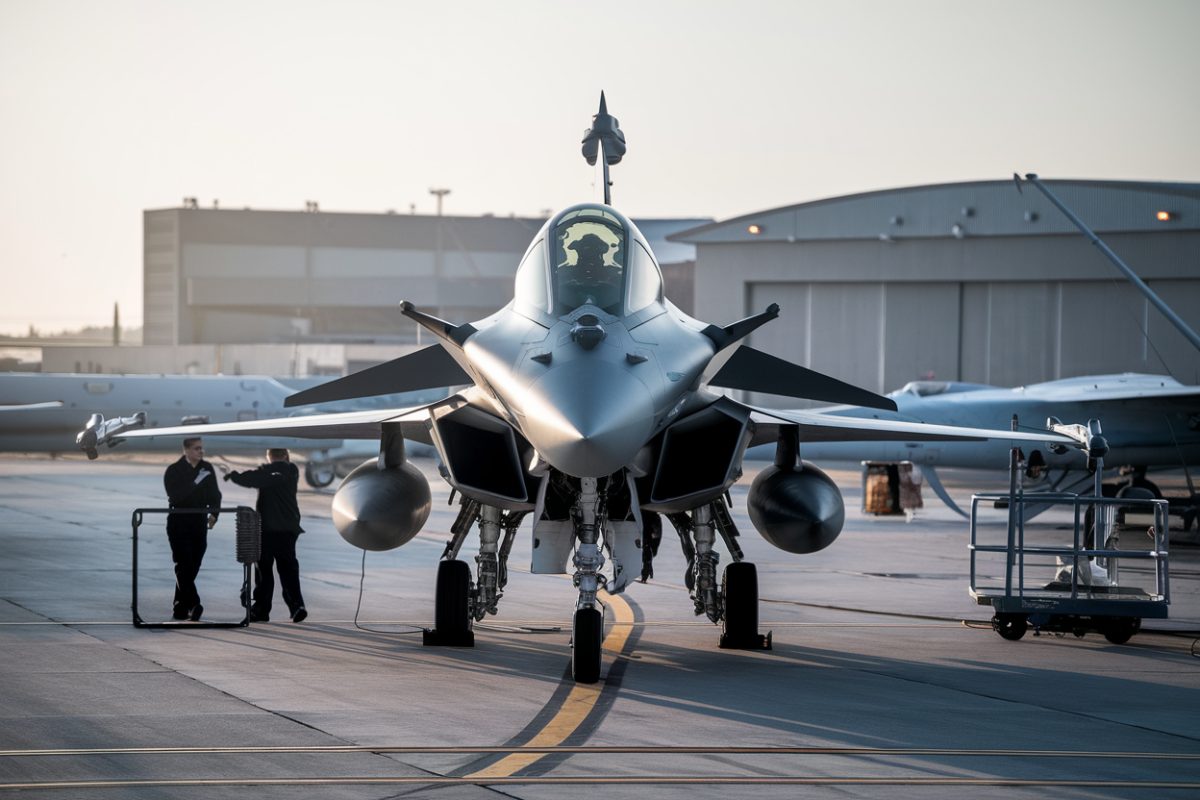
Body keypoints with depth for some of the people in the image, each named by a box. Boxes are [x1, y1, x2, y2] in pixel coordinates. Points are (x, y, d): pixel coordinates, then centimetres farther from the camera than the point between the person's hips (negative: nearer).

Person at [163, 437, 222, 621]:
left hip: (199, 524, 4)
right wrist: (195, 483, -24)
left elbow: (214, 494, 8)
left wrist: (214, 513, -8)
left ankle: (180, 609, 14)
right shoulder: (173, 471, -7)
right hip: (179, 524, -4)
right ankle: (193, 605, -19)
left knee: (192, 567, 6)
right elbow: (175, 496, -18)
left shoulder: (207, 468, 4)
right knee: (184, 565, -13)